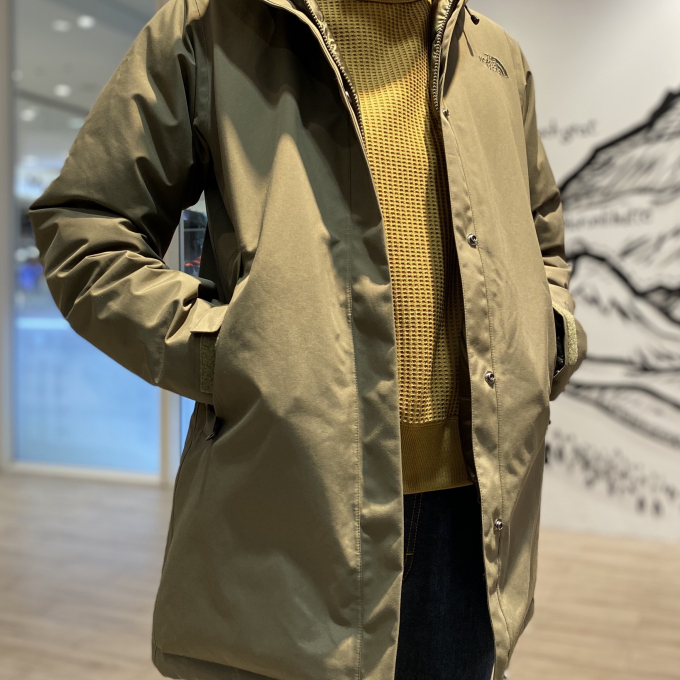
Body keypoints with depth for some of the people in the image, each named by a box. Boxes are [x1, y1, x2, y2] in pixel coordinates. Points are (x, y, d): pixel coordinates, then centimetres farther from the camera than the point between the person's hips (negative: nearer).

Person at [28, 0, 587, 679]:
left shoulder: (498, 60, 16)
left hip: (468, 498, 5)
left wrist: (550, 340, 10)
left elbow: (542, 239, 30)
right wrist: (216, 348, -12)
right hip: (290, 500, -4)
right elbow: (79, 222, 1)